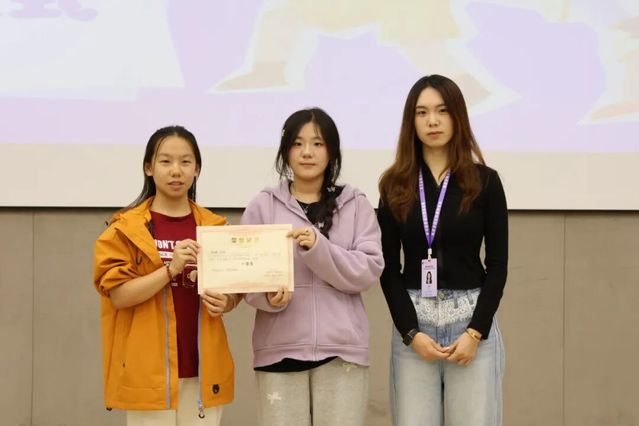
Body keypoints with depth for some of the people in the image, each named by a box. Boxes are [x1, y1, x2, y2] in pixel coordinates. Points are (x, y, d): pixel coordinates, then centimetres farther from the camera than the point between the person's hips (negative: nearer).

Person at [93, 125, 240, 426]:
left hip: (202, 369, 3)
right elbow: (118, 295, -9)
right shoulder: (126, 228, -1)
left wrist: (225, 303, -6)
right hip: (148, 371, -3)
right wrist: (171, 269, -21)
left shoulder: (215, 228, 8)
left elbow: (234, 290, 17)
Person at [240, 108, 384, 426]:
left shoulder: (356, 205, 6)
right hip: (279, 349, 0)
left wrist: (318, 247, -17)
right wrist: (269, 296, -17)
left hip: (341, 348, 0)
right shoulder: (262, 206, 5)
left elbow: (369, 271, -4)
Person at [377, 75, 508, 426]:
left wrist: (475, 331, -9)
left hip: (471, 317, -1)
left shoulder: (485, 181, 2)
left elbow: (497, 265, 1)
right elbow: (388, 268, 3)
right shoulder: (396, 185, 5)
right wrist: (411, 332, -8)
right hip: (412, 319, 1)